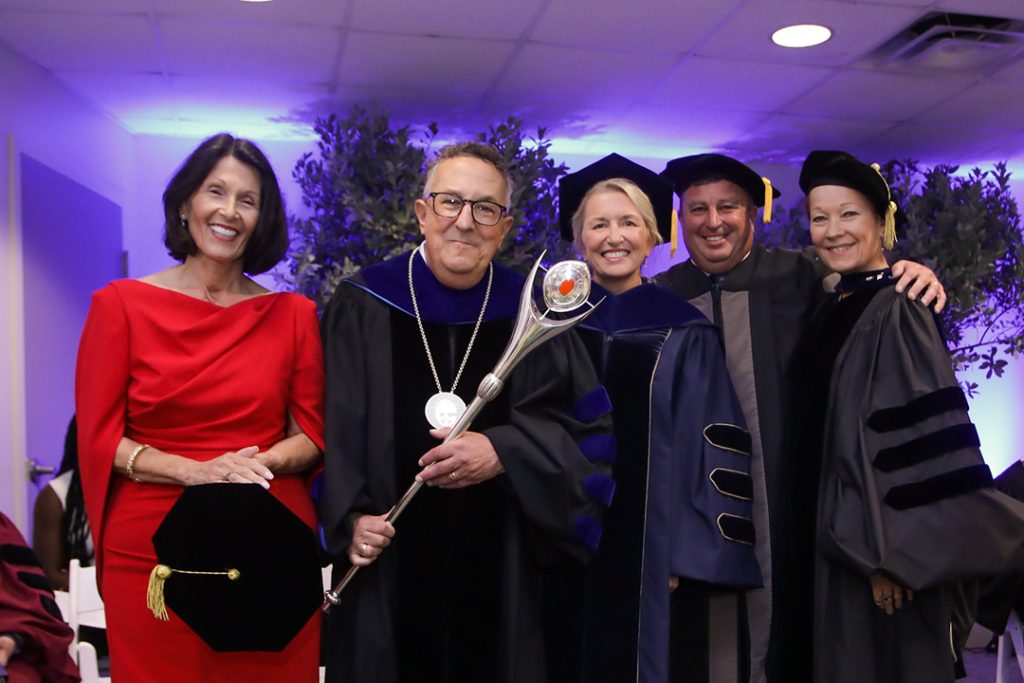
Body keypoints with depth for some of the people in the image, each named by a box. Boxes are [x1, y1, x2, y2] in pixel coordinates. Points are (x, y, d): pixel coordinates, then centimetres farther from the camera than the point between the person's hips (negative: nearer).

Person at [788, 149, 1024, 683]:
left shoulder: (896, 312, -14)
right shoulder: (833, 310, 10)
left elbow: (929, 436, -20)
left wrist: (891, 554, -23)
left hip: (890, 556, -8)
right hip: (839, 543, 8)